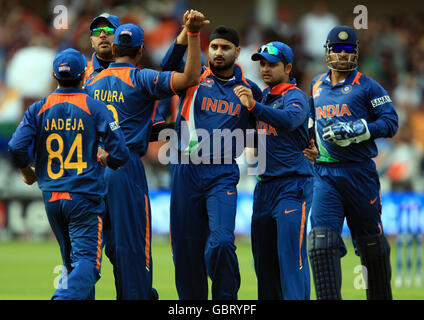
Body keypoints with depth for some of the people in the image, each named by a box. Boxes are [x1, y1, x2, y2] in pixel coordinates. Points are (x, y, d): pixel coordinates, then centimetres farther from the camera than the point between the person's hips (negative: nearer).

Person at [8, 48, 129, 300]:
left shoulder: (39, 109, 4)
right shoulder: (95, 108, -4)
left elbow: (17, 147, -6)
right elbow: (120, 153, -9)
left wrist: (28, 173, 13)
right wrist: (104, 161, 14)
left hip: (51, 198, 4)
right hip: (86, 198, -4)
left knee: (72, 262, 17)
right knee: (87, 261, -8)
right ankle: (65, 298, -31)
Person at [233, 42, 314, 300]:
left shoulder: (295, 97, -8)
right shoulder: (264, 95, 16)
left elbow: (290, 119, -30)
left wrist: (254, 106, -41)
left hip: (293, 184, -8)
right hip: (265, 185, 8)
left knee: (290, 252, -16)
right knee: (263, 256, 9)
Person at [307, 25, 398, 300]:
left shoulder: (367, 86, -1)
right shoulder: (317, 85, 15)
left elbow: (390, 122, -7)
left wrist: (355, 131, -18)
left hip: (359, 171, -3)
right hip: (325, 173, 3)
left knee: (370, 240, 8)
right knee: (322, 239, -13)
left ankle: (381, 295, 25)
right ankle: (328, 298, -16)